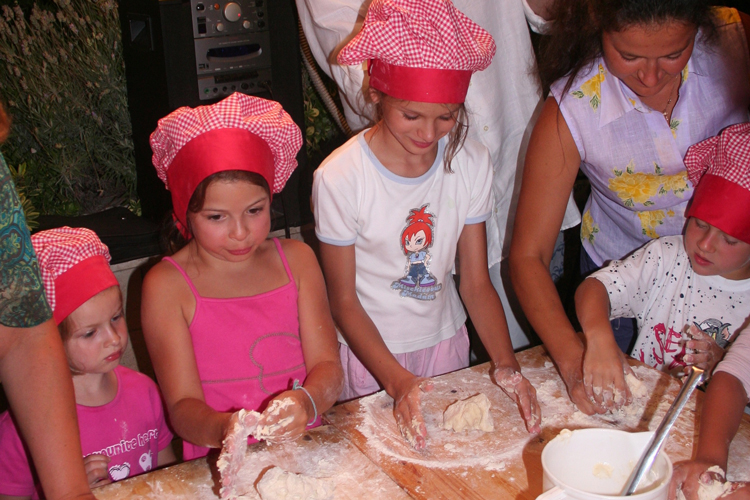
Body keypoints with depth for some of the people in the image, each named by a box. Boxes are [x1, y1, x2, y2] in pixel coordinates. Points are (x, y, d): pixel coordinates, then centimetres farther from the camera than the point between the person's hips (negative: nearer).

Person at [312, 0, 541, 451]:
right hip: (370, 353, -3)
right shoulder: (340, 178, -21)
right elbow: (344, 300, -15)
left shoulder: (471, 163, -10)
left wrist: (506, 364, -21)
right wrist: (397, 380, -27)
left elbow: (476, 281, -6)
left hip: (445, 342, 3)